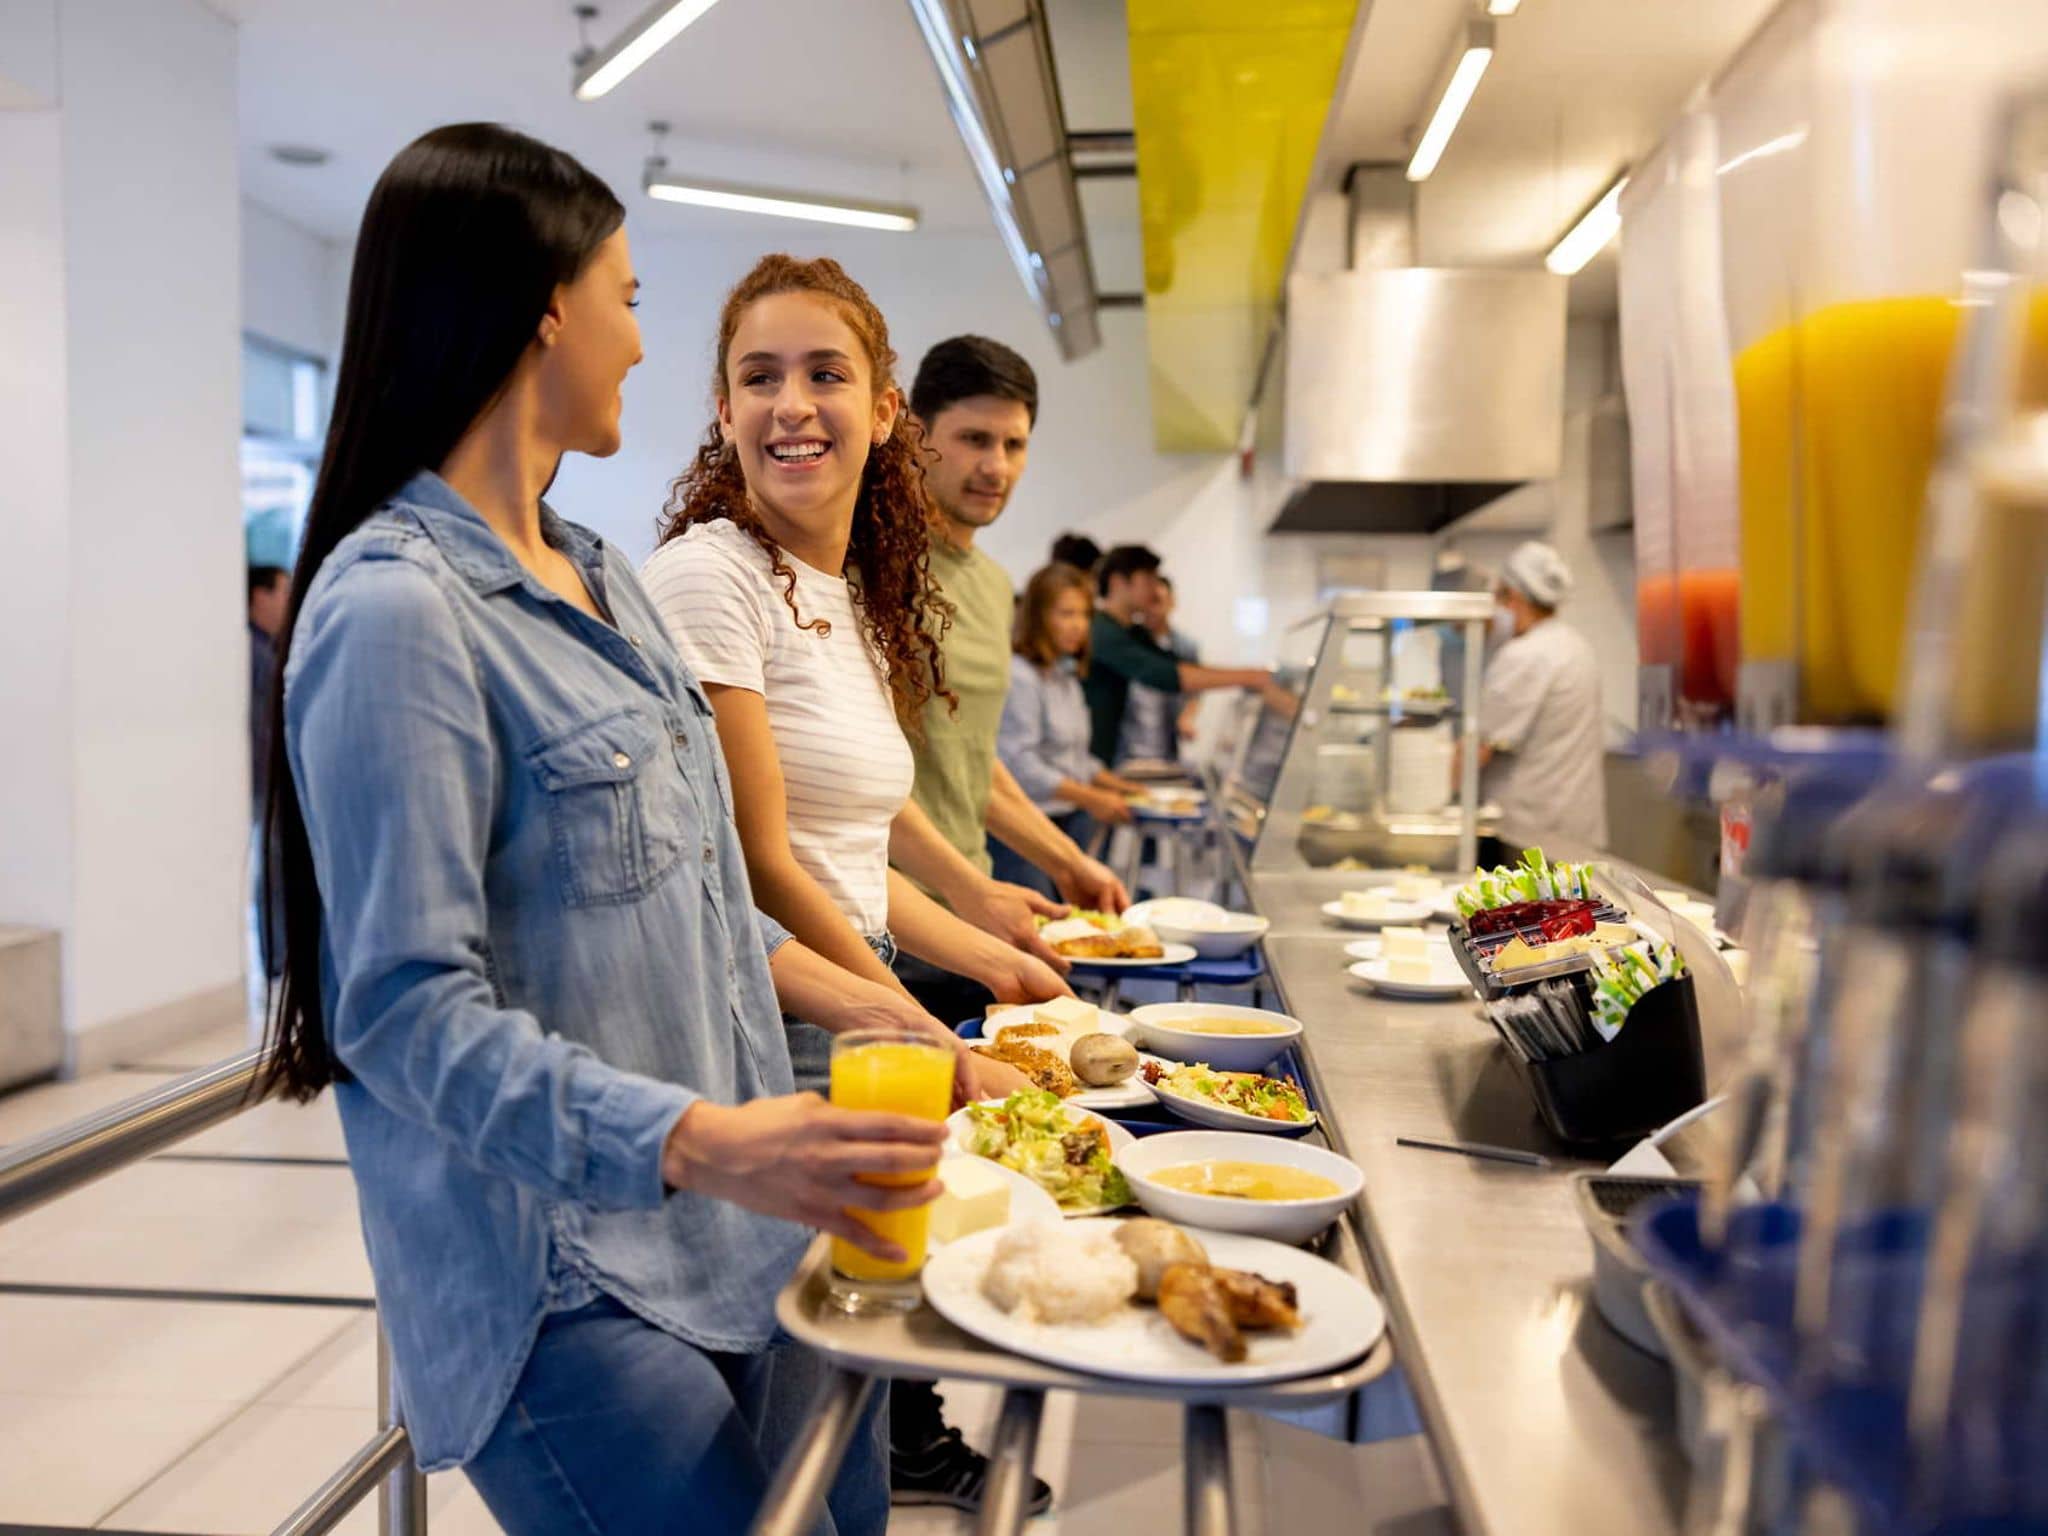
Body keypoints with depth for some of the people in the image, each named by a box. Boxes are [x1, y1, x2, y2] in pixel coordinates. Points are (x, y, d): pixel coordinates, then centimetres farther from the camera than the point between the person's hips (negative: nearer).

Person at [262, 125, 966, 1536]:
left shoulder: (603, 576, 11)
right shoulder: (396, 611, -18)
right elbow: (409, 1010, -22)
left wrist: (843, 997, 10)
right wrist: (698, 1141, -31)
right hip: (566, 1292, -8)